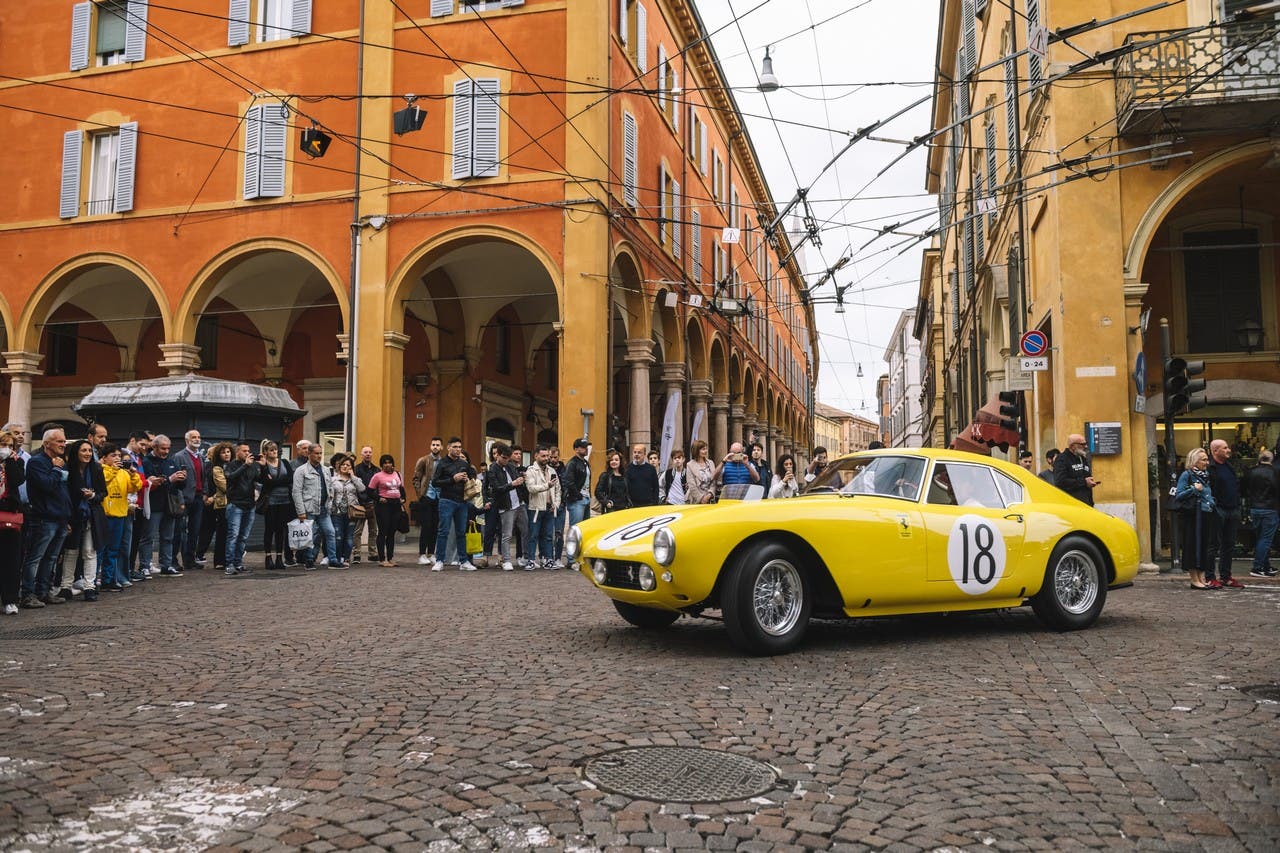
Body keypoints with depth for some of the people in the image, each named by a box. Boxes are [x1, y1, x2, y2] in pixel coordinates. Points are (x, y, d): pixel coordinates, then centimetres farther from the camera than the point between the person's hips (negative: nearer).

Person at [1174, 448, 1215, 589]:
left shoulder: (1205, 476, 16)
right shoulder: (1187, 475, -6)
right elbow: (1178, 495, -11)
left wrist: (1212, 503, 11)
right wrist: (1193, 489, -18)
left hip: (1206, 516, 8)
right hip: (1193, 517, -7)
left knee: (1205, 546, 8)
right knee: (1193, 545, -4)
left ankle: (1201, 578, 13)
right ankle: (1195, 580, 1)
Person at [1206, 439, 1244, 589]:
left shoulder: (1229, 465, 16)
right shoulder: (1209, 468, -11)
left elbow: (1237, 485, 23)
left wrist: (1238, 506, 16)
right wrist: (1213, 504, -18)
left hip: (1232, 510, 8)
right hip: (1218, 510, -8)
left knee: (1229, 545, 11)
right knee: (1214, 545, -4)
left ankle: (1225, 577, 18)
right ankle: (1209, 578, 0)